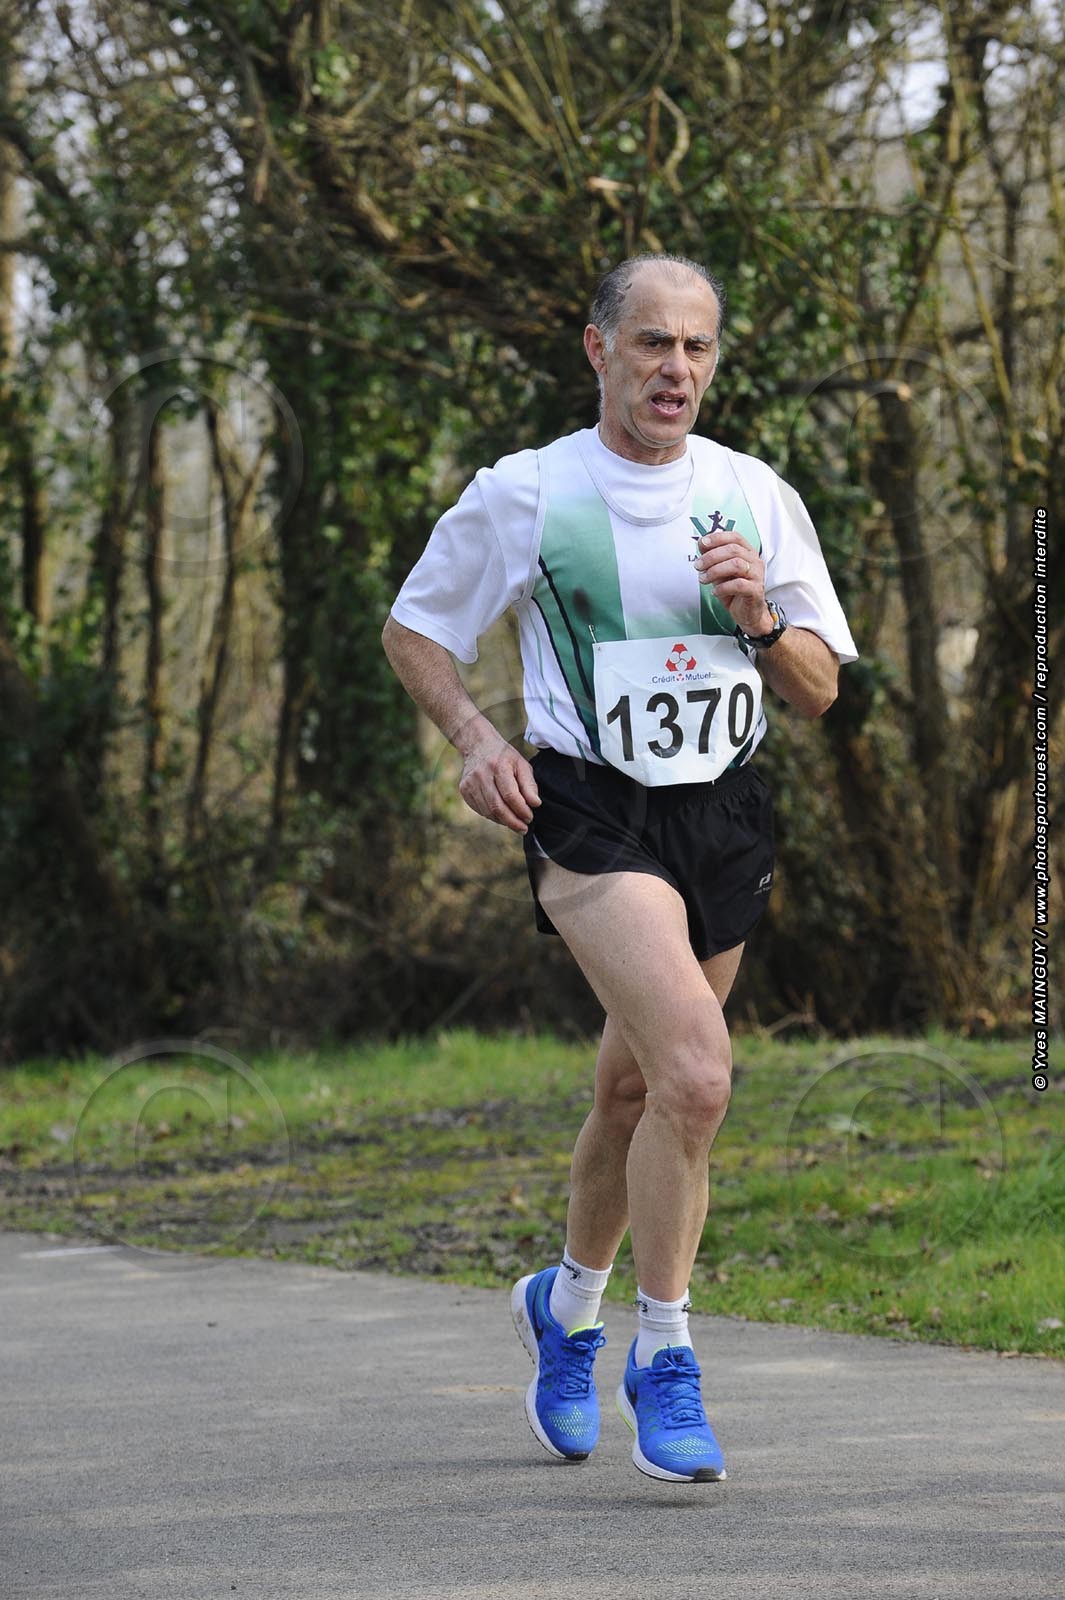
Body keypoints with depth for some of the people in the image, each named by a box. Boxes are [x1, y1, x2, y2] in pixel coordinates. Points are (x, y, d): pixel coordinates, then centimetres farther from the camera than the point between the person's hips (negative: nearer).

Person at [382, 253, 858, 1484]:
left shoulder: (755, 497, 6)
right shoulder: (522, 495, -2)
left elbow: (818, 689, 10)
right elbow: (412, 631, 9)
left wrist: (760, 616, -10)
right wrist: (473, 738, -8)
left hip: (723, 817, 4)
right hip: (591, 816, -4)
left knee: (635, 1091, 15)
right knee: (695, 1072, -23)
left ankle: (568, 1307, 41)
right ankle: (662, 1357, -12)